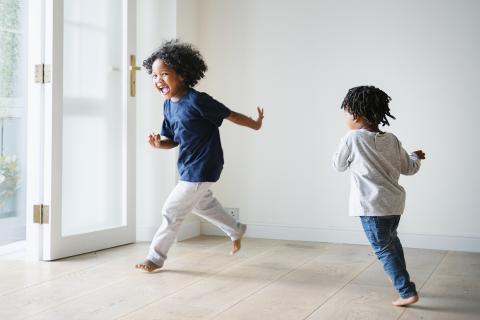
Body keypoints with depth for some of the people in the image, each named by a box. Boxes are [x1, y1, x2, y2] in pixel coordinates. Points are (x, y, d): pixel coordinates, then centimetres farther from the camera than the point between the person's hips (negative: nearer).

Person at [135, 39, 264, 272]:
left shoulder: (196, 100, -25)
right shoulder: (168, 106, 0)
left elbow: (229, 115, -14)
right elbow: (173, 140, 7)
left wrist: (255, 124, -3)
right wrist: (158, 143, -14)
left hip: (201, 169, -9)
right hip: (188, 167, 9)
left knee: (172, 211, -2)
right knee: (203, 204, 29)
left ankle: (156, 257, 14)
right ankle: (236, 231, 50)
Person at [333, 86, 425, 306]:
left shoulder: (352, 139, -12)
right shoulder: (392, 140, 3)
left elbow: (338, 165, 1)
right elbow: (409, 168, 11)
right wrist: (416, 157, 33)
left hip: (372, 206, -7)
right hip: (395, 202, 7)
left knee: (383, 249, 2)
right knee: (391, 241, 27)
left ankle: (407, 292, -1)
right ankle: (401, 280, 42)